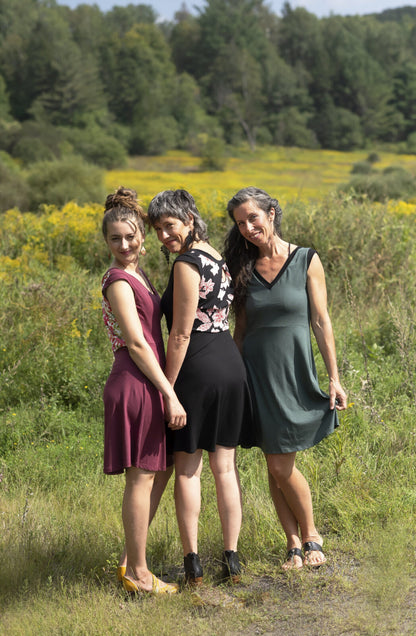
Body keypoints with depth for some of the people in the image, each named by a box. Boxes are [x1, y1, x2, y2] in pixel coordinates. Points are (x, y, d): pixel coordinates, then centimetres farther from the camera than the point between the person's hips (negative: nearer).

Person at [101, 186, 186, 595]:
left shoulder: (136, 276, 14)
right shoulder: (118, 281, -13)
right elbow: (136, 344, -17)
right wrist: (170, 395, -17)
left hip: (147, 386, 10)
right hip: (135, 386, -10)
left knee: (159, 473, 16)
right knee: (142, 478, -2)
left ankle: (132, 564, 24)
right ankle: (137, 575, 9)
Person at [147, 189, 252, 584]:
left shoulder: (187, 263, -15)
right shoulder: (217, 258, 12)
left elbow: (181, 333, -16)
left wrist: (167, 388, -11)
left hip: (198, 371, -8)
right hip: (231, 364, 8)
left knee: (187, 469, 5)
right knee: (225, 467, 12)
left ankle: (192, 562, 9)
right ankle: (231, 559, 16)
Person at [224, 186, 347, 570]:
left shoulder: (307, 261, -3)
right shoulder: (244, 267, 6)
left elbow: (321, 322, -3)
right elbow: (241, 327, 11)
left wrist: (334, 378, -5)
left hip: (294, 373, -3)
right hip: (256, 372, 3)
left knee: (283, 466, -4)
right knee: (273, 466, 4)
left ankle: (311, 536, 18)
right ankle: (295, 545, 16)